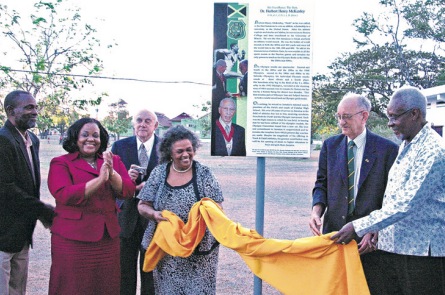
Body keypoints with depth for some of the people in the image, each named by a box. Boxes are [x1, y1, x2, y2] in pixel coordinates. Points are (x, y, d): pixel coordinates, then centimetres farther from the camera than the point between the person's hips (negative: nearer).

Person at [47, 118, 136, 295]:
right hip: (72, 239, -4)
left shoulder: (113, 161, 11)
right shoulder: (61, 163, -2)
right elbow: (64, 195, -17)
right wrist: (100, 179, -21)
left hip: (108, 238, 4)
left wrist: (112, 174, -18)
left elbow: (128, 191, 0)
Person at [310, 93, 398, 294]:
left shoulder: (387, 149, -6)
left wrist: (375, 232, -14)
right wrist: (317, 210, -9)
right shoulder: (330, 145, 6)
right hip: (335, 231, 3)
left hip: (372, 237, -3)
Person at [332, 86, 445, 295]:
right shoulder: (404, 147, 13)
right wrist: (374, 231, 12)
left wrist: (358, 227, -19)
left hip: (423, 252, -8)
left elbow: (406, 204, -21)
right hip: (391, 248, 8)